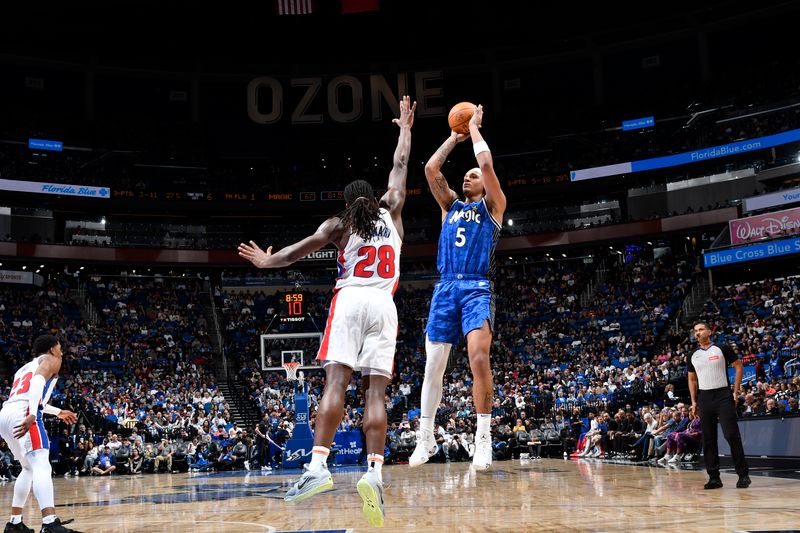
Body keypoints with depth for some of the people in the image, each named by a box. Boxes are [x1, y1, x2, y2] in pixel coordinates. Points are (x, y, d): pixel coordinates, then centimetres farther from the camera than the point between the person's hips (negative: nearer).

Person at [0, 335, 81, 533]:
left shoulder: (25, 367, 36)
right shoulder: (51, 360, 12)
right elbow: (38, 381, -10)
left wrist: (58, 412, 62)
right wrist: (32, 415, -23)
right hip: (23, 414, -9)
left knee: (29, 468, 24)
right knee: (41, 466, -19)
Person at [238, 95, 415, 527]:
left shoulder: (340, 223, 12)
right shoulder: (391, 212, 18)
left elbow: (304, 248, -1)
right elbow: (400, 166, 29)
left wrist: (267, 262, 9)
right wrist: (405, 127, 43)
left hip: (349, 301, -2)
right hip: (383, 305, 2)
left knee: (336, 381, -12)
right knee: (374, 391, -5)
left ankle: (318, 466, -25)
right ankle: (374, 472, -18)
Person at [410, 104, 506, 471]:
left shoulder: (492, 205, 10)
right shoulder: (450, 205, 22)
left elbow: (487, 163, -4)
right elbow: (431, 169, 11)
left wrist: (474, 128, 10)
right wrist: (455, 137, 18)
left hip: (477, 289, -4)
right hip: (445, 289, 4)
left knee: (478, 358, -21)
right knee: (433, 366, 4)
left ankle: (483, 438, -14)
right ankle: (425, 439, 14)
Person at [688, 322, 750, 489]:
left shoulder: (722, 349, -1)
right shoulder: (693, 356, 12)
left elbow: (739, 367, 1)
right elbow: (692, 379, 19)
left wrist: (735, 392, -5)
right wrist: (693, 401, 10)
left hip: (723, 396, -5)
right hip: (704, 398, 5)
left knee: (732, 435, -10)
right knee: (708, 439, 4)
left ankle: (743, 474, -2)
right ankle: (714, 477, 8)